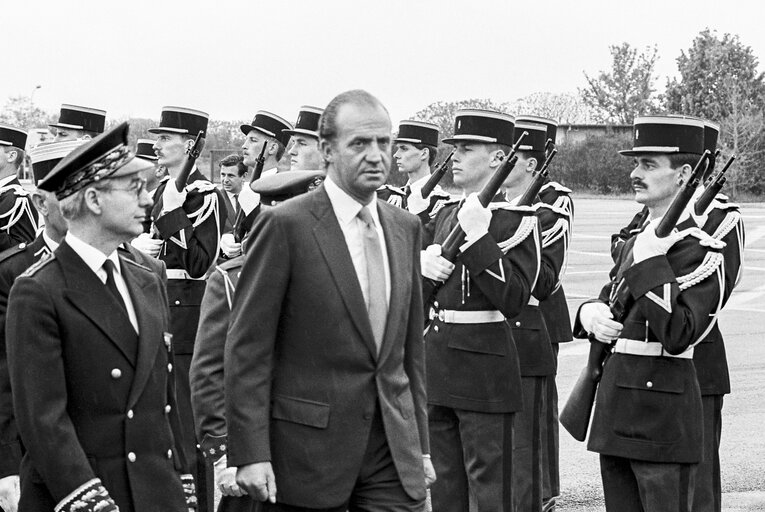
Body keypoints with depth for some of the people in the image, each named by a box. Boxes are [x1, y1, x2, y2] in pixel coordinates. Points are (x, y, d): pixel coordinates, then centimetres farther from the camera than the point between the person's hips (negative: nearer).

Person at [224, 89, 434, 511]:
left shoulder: (405, 227, 11)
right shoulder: (284, 225, -9)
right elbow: (247, 348, -10)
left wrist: (420, 442, 14)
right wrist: (250, 454, -15)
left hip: (394, 459, 5)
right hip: (308, 453, -5)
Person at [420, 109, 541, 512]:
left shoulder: (516, 219, -10)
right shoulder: (445, 215, 12)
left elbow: (514, 300, -20)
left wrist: (478, 238, -24)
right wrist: (422, 267, -8)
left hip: (484, 368, -7)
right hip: (437, 357, 7)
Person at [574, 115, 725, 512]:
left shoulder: (699, 249, -13)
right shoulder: (635, 241, 14)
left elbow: (678, 335, -23)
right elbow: (610, 300, 24)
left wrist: (651, 262, -23)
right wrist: (590, 314, 0)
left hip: (663, 414, -8)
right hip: (617, 407, 8)